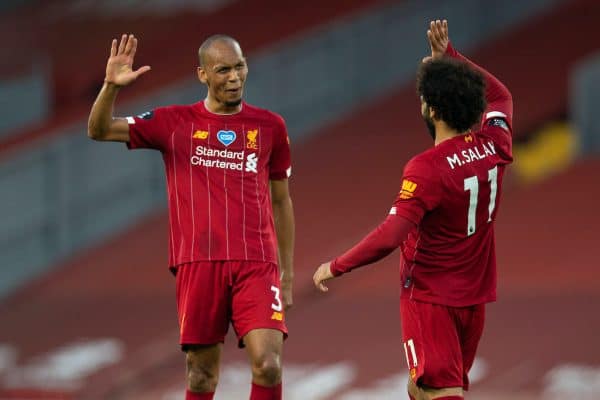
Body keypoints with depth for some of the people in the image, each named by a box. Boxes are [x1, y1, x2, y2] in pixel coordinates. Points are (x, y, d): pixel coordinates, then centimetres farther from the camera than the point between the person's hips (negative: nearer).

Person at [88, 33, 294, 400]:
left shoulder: (270, 126, 10)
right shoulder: (174, 123, 6)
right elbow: (99, 130, 2)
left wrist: (287, 272, 16)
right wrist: (111, 87, -17)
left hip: (257, 263, 0)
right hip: (198, 263, 0)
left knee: (268, 365, -14)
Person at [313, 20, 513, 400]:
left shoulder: (426, 169, -22)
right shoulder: (495, 145, -1)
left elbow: (390, 236, -28)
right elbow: (500, 95, 21)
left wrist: (336, 267, -17)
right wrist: (449, 57, 22)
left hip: (429, 298, -7)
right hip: (474, 296, 7)